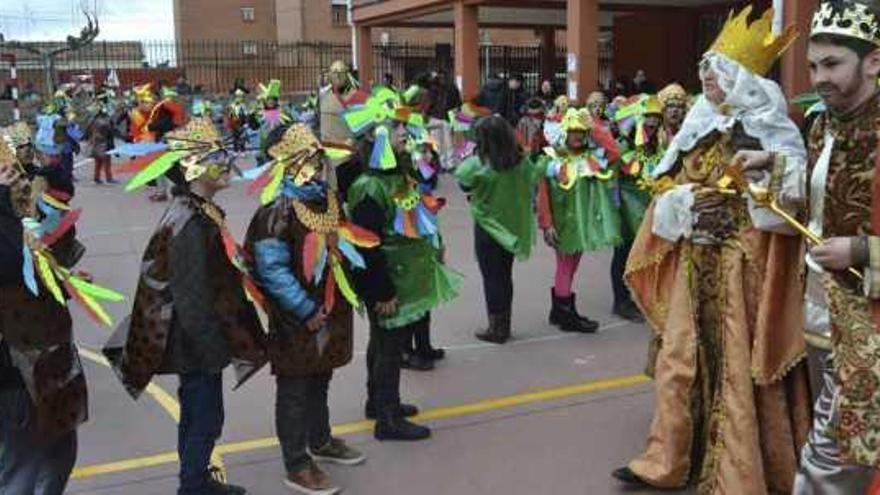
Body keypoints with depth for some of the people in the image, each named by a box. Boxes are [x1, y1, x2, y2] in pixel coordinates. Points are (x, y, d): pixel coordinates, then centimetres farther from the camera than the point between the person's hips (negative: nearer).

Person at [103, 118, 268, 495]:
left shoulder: (198, 211, 5)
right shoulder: (191, 225, -25)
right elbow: (192, 297, -25)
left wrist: (219, 341, 20)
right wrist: (215, 349, -20)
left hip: (197, 341, 10)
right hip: (198, 344, -10)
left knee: (197, 416, 22)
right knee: (205, 419, 4)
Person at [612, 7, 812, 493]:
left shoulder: (770, 131, -7)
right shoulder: (697, 127, 11)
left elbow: (792, 200, -12)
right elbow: (667, 188, 14)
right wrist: (684, 203, -6)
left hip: (744, 264, -6)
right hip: (695, 263, 6)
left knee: (739, 365, -2)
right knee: (680, 357, 10)